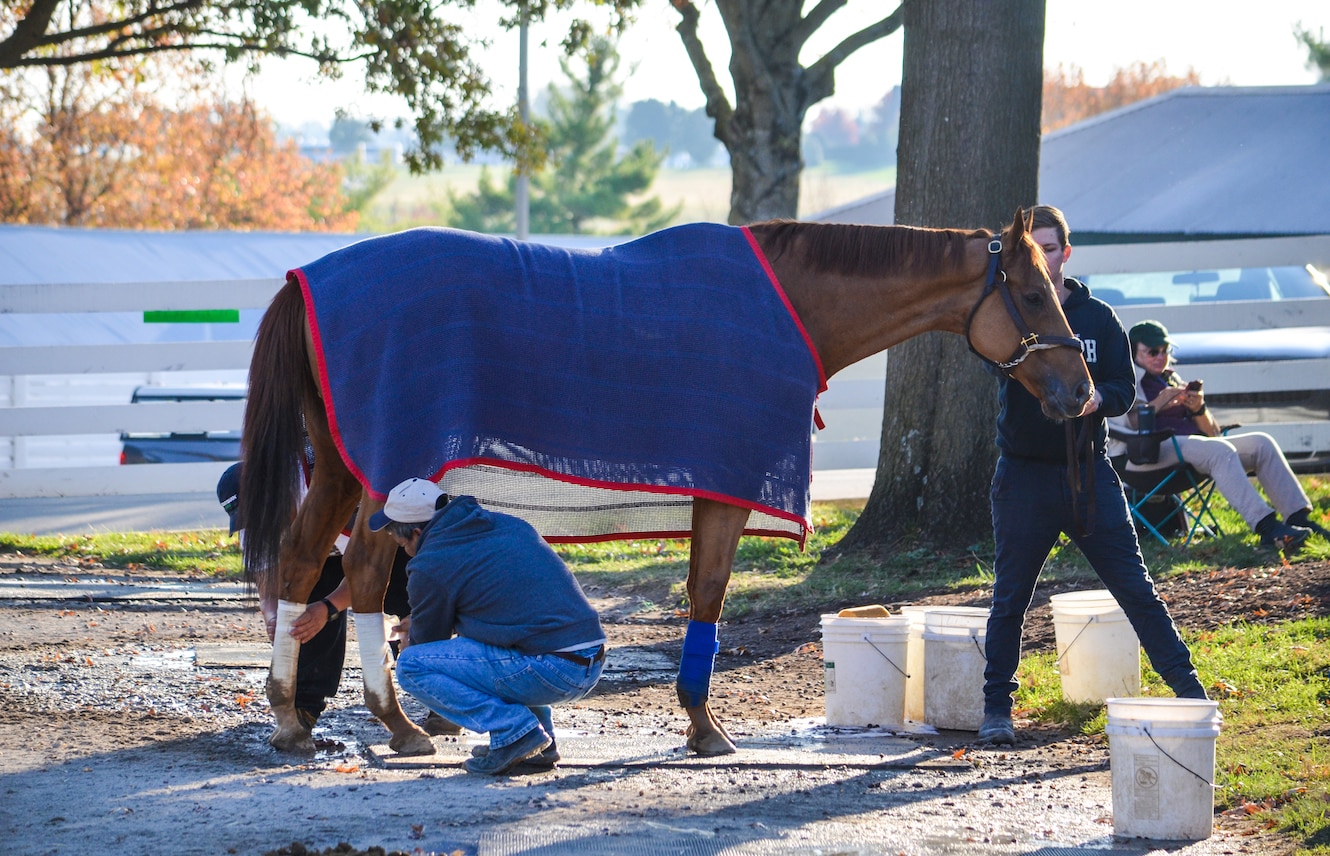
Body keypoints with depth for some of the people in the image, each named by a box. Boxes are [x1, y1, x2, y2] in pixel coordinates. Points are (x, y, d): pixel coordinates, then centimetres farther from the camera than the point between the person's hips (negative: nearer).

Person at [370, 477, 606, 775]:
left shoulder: (429, 568, -4)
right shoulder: (508, 524, 18)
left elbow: (427, 643, 12)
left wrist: (409, 643, 37)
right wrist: (420, 622, 43)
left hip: (549, 672, -8)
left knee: (411, 666, -1)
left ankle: (514, 730, -7)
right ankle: (540, 745, 23)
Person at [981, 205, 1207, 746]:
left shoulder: (1097, 317, 6)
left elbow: (1125, 387, 4)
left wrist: (1097, 398, -18)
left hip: (1089, 472, 1)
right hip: (1024, 474, -1)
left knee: (1135, 588, 2)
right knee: (1010, 596, 5)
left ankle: (1188, 688, 7)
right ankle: (996, 706, 15)